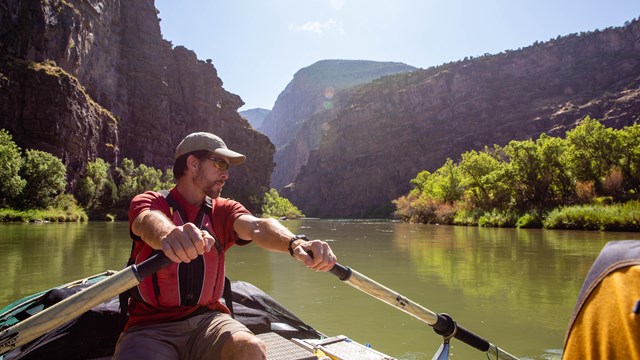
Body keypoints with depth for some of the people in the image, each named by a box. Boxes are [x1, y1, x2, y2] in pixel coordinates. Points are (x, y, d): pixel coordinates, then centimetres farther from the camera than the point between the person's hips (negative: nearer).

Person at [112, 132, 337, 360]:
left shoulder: (223, 210, 8)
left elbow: (256, 227, -14)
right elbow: (149, 222, -26)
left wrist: (295, 243, -36)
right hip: (150, 325, -2)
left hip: (207, 319, 2)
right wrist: (167, 234, -51)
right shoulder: (148, 202, -1)